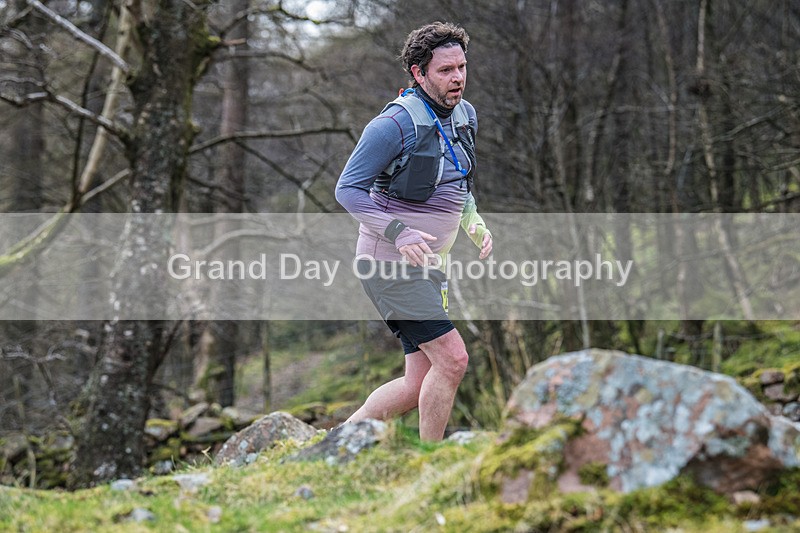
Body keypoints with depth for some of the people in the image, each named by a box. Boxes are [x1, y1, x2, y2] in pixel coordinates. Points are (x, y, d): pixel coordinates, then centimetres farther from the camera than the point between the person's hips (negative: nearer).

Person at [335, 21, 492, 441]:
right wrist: (399, 233, -26)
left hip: (427, 265, 8)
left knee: (419, 385, 7)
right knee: (452, 359, -16)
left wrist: (475, 224, 5)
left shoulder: (465, 115, 8)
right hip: (390, 264, -8)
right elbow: (348, 189, -14)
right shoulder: (395, 124, -17)